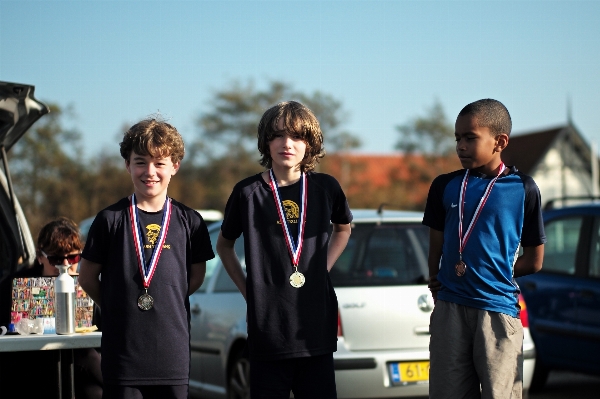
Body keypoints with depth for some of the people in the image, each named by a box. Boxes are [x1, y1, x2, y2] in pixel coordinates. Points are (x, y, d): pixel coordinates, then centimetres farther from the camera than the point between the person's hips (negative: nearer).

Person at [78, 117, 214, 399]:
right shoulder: (110, 220, 0)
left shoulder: (189, 222, 3)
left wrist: (168, 303, 8)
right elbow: (87, 278, 7)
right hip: (122, 352, -1)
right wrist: (116, 308, 8)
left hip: (173, 353, 1)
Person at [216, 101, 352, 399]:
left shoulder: (326, 188, 3)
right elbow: (224, 245, 15)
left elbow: (343, 228, 24)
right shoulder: (248, 192, -2)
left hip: (317, 327, 2)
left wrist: (323, 267, 11)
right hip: (267, 327, -2)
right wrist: (247, 289, 5)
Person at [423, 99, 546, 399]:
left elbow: (533, 261, 5)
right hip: (450, 309, 3)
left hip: (498, 309, -3)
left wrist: (492, 273, 3)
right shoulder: (445, 187, 8)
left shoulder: (523, 189, -1)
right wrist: (437, 283, 5)